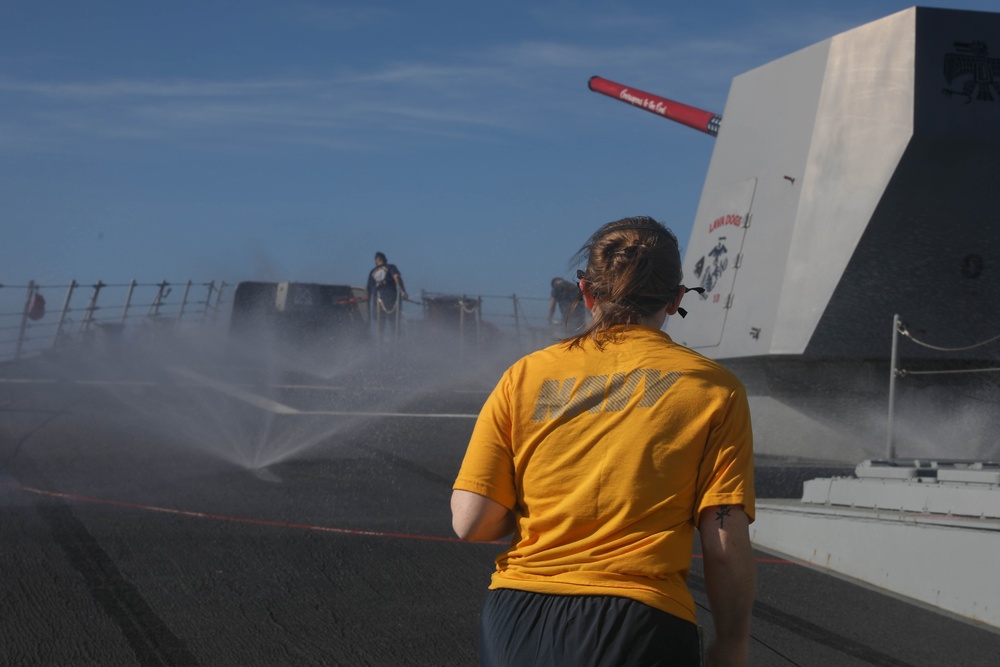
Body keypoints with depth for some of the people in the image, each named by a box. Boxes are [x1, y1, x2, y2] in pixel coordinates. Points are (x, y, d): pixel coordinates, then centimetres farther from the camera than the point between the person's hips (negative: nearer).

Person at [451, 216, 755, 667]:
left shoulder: (526, 375, 7)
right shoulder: (713, 389, 3)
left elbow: (470, 523, 2)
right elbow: (725, 548, -4)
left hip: (516, 620, 3)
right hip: (639, 628, -2)